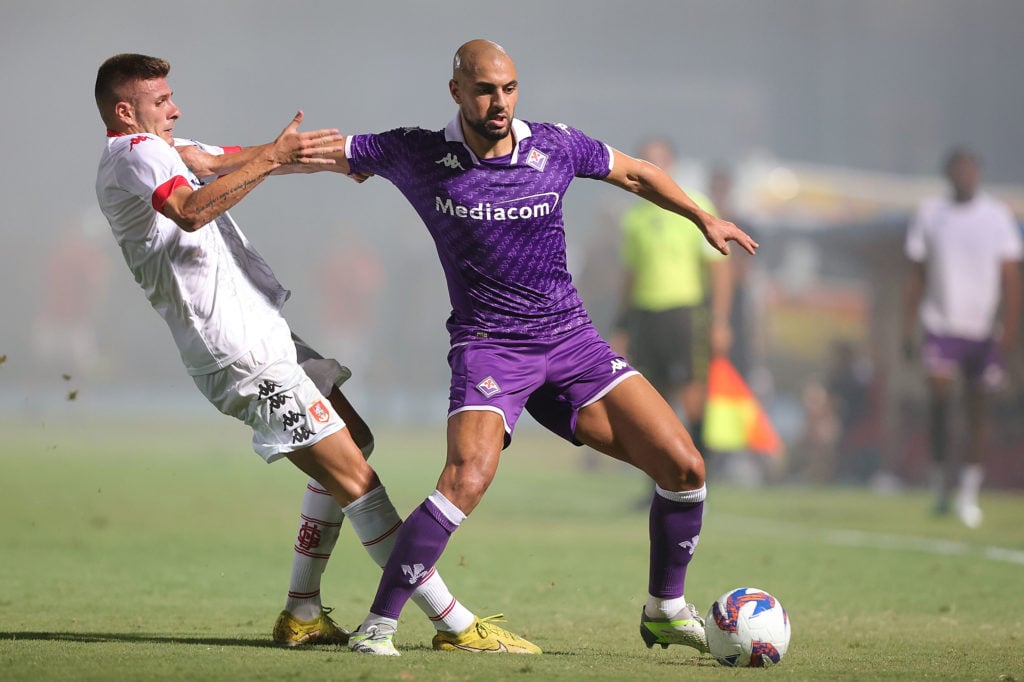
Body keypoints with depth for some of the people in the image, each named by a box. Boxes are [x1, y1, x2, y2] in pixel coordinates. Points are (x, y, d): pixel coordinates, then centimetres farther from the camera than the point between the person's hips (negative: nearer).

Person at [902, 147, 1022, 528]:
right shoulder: (929, 214, 4)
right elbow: (917, 276, 9)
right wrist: (908, 327, 5)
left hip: (984, 328, 0)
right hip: (941, 325, 0)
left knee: (978, 410, 3)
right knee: (939, 395, -17)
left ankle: (969, 493, 13)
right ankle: (939, 475, 1)